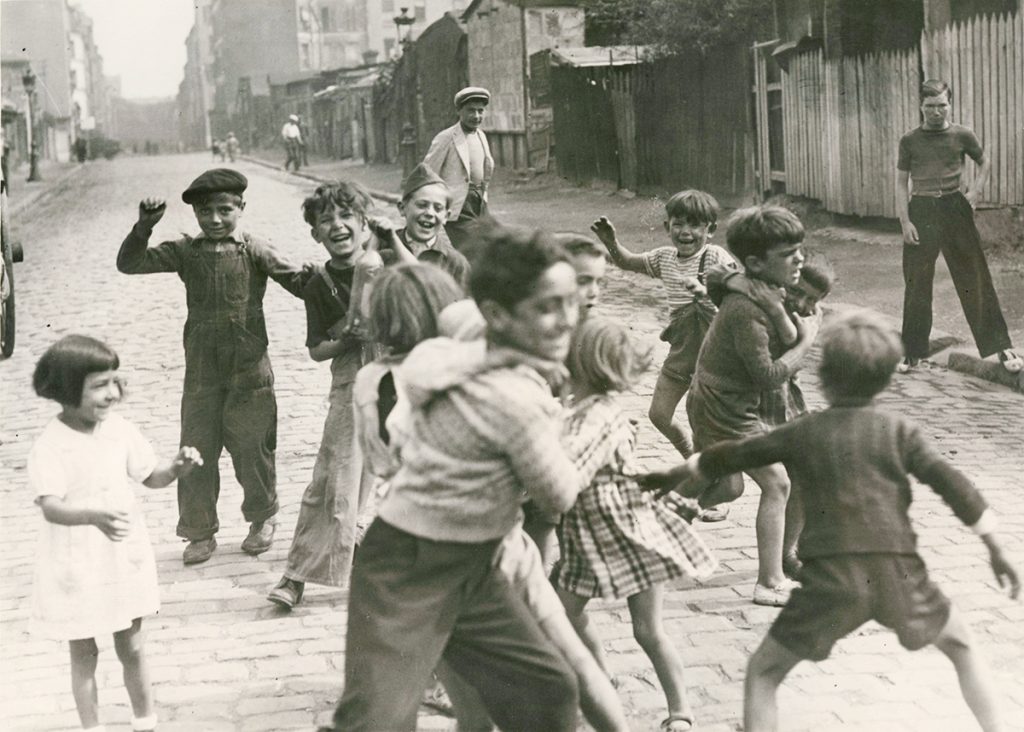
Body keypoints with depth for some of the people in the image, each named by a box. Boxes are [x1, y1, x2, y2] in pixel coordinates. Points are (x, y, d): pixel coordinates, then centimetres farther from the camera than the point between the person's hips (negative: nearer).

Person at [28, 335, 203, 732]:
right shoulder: (49, 447, -19)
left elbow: (150, 476, 9)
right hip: (75, 567, -4)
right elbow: (51, 506, -29)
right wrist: (94, 514, -48)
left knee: (132, 648, 15)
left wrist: (177, 467, -13)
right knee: (83, 655, 11)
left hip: (124, 559, 4)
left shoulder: (121, 431, -3)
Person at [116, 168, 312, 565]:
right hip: (201, 372, 2)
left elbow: (297, 282, -7)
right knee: (196, 452, 5)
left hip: (249, 372, -2)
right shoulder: (185, 252, 2)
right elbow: (130, 263, -2)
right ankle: (200, 531, 19)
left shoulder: (254, 250, -3)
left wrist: (314, 273, -30)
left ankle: (263, 517, 31)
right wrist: (144, 227, -17)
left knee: (252, 450, 8)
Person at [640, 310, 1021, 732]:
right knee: (961, 647, 28)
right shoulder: (897, 430, 8)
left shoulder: (801, 434, 10)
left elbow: (729, 457, 20)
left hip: (831, 577, -1)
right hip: (899, 571, 1)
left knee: (762, 672, 13)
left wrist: (671, 477, 35)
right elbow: (952, 486, 1)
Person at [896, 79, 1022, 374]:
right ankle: (913, 352, 15)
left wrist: (976, 191, 2)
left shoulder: (962, 135, 1)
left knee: (975, 278, -2)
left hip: (955, 208, 0)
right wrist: (905, 221, -5)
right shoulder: (909, 141, 1)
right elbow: (902, 182, 4)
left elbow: (985, 162, 17)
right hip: (921, 211, 0)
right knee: (917, 285, 4)